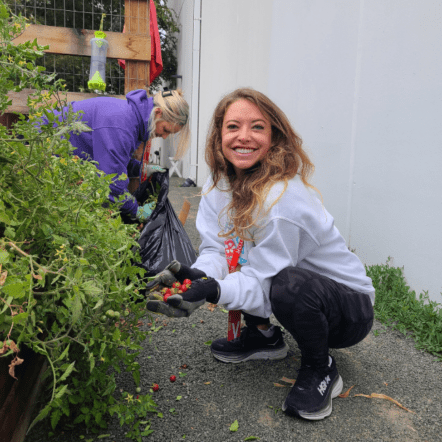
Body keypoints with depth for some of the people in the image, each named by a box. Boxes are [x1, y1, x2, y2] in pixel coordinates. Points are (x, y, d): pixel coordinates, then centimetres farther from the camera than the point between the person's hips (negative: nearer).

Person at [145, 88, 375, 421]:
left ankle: (321, 370, -4)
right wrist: (197, 275, -30)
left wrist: (212, 291, -44)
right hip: (287, 293, 7)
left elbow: (264, 287, -27)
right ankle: (265, 336, 17)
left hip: (350, 308, -7)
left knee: (289, 284, -36)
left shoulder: (283, 198, -30)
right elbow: (218, 251, -9)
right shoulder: (220, 184, -6)